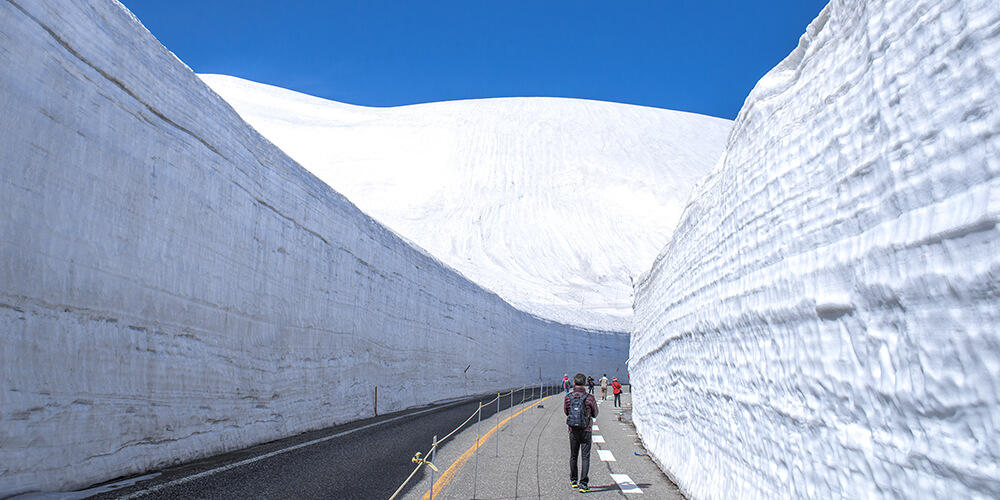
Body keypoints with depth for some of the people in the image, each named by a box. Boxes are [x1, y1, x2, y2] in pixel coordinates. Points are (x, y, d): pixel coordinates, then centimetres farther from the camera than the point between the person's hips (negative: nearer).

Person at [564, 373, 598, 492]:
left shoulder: (568, 398, -5)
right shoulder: (589, 398, -11)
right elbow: (595, 414, 3)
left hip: (573, 431, 2)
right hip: (586, 431, -2)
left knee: (573, 456, 17)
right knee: (585, 457, 0)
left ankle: (573, 480, 30)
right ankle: (583, 484, -6)